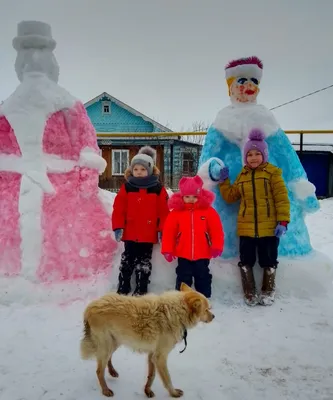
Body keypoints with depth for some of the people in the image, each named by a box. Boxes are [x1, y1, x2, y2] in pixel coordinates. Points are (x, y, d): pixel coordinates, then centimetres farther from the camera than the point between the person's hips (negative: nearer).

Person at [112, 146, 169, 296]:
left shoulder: (158, 188, -3)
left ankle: (140, 291, 20)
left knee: (144, 264, 10)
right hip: (130, 233, 1)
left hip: (148, 235, -1)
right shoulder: (126, 187, -1)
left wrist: (162, 230, -6)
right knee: (127, 261, 10)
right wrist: (118, 227, -8)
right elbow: (118, 208, -2)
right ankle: (122, 290, 20)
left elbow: (164, 212, -3)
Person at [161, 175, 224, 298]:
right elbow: (168, 232, -4)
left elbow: (216, 230, -5)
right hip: (183, 254, 0)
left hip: (202, 254, 0)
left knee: (203, 278, 13)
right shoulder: (176, 211, -5)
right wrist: (167, 250, -6)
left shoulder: (208, 210, -5)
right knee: (183, 278, 10)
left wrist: (217, 247, -10)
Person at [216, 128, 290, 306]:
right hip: (246, 228, 4)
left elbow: (282, 198, -7)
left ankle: (268, 293, 27)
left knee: (268, 261, 9)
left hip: (269, 227, -3)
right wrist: (223, 181, 7)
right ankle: (249, 294, 23)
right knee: (246, 261, 8)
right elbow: (230, 196, 18)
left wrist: (283, 221, -14)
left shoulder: (272, 172, -2)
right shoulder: (242, 176, 12)